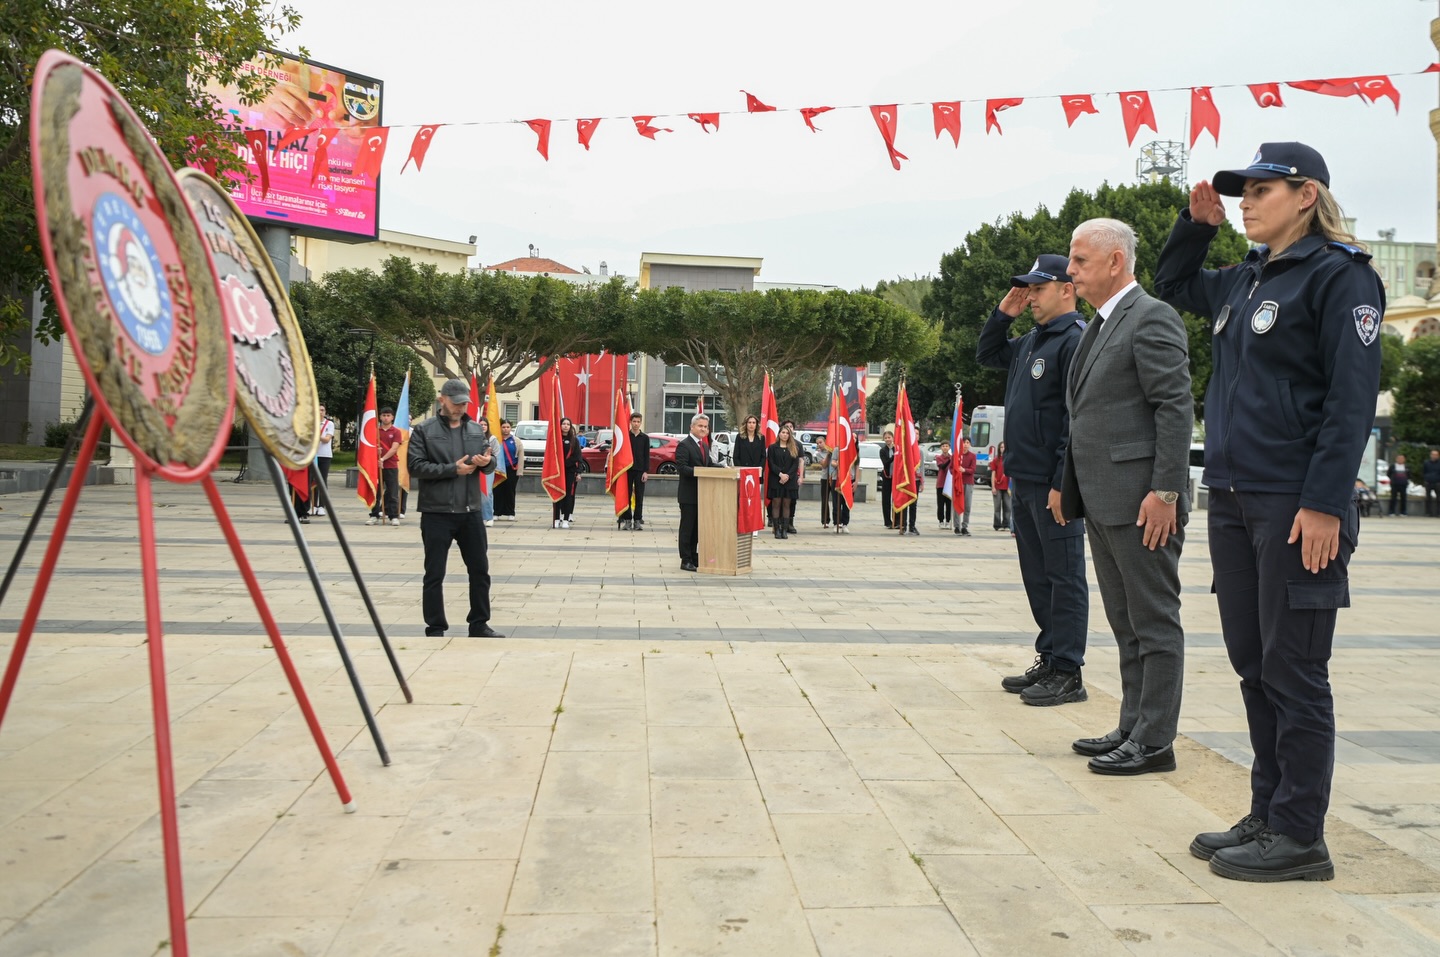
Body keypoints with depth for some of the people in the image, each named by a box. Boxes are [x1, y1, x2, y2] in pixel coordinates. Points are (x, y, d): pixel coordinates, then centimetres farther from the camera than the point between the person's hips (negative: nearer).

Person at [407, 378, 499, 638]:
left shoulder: (476, 429, 12)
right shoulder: (424, 430, -2)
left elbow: (491, 463, 12)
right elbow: (416, 466, -11)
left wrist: (487, 461, -13)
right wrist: (453, 469, -18)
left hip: (470, 511, 5)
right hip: (436, 513, -4)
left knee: (480, 570, 10)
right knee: (435, 574, 3)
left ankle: (479, 624, 23)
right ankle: (435, 629, 14)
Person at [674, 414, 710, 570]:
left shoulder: (705, 446, 17)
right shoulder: (684, 445, -10)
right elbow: (681, 467, -19)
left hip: (701, 493, 8)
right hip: (688, 494, -8)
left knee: (697, 527, 13)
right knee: (687, 527, -2)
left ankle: (694, 557, 21)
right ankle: (686, 561, 3)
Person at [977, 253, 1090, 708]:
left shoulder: (1076, 341, -12)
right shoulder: (1030, 342, 15)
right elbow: (986, 355, 32)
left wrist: (1063, 482, -22)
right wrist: (1004, 312, 15)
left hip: (1054, 486, -9)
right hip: (1024, 482, 9)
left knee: (1064, 577, -2)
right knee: (1037, 576, 14)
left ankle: (1068, 673, 4)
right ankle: (1048, 661, 23)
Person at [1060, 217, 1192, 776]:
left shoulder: (1151, 318, -11)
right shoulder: (1099, 327, 18)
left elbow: (1176, 408, -17)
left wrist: (1165, 491, -21)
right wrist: (1066, 485, 17)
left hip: (1140, 500, -10)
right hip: (1102, 501, 10)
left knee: (1154, 624, -1)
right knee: (1125, 624, 15)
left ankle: (1155, 741, 7)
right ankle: (1133, 728, 24)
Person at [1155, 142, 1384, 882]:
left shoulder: (1340, 275, -8)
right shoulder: (1243, 280, 14)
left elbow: (1352, 398, -14)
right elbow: (1171, 284, 33)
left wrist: (1325, 504, -20)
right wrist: (1196, 223, 16)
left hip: (1295, 507, -8)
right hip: (1232, 501, 8)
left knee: (1293, 671, -1)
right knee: (1253, 666, 12)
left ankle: (1299, 836, 10)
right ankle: (1268, 815, 24)